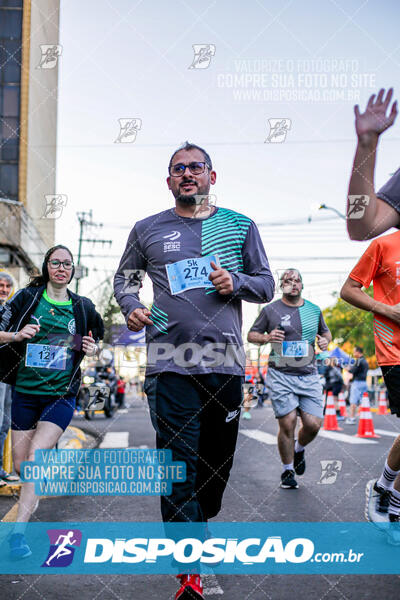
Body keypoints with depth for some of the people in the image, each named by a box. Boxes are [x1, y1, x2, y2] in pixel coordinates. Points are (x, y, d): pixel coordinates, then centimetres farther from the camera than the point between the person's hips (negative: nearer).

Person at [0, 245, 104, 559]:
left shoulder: (82, 307, 5)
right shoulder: (27, 297, 1)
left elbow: (95, 339, 20)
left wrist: (92, 349, -2)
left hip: (61, 394, -1)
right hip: (25, 391, 1)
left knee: (36, 453, -18)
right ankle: (33, 494, 41)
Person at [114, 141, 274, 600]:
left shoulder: (240, 226, 10)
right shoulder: (147, 230, 10)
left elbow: (266, 285, 12)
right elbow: (123, 277, 20)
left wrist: (235, 283, -9)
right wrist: (131, 307, -1)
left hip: (225, 361, 2)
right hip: (170, 363, -2)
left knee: (218, 457, 12)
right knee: (179, 463, -7)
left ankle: (199, 527, 39)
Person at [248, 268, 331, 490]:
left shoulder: (314, 310, 13)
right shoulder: (270, 310, 4)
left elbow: (325, 332, 27)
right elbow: (251, 335, 9)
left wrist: (325, 340, 4)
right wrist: (267, 338, -12)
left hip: (309, 375, 3)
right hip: (280, 375, -3)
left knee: (313, 424, -5)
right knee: (287, 424, -7)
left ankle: (299, 449, 30)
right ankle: (287, 470, 14)